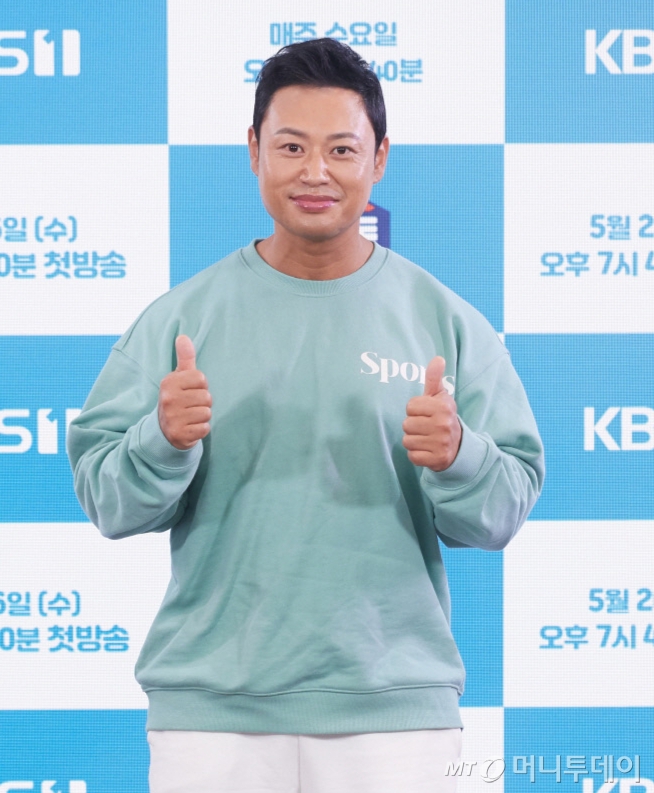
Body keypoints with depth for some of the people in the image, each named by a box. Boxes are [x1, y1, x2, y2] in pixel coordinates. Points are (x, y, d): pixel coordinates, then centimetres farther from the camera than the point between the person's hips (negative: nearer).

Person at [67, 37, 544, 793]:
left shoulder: (446, 321, 4)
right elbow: (106, 501, 0)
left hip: (394, 708, 0)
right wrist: (162, 441, -19)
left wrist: (457, 455, -19)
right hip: (210, 708, 0)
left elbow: (505, 511, 0)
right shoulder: (182, 317, 3)